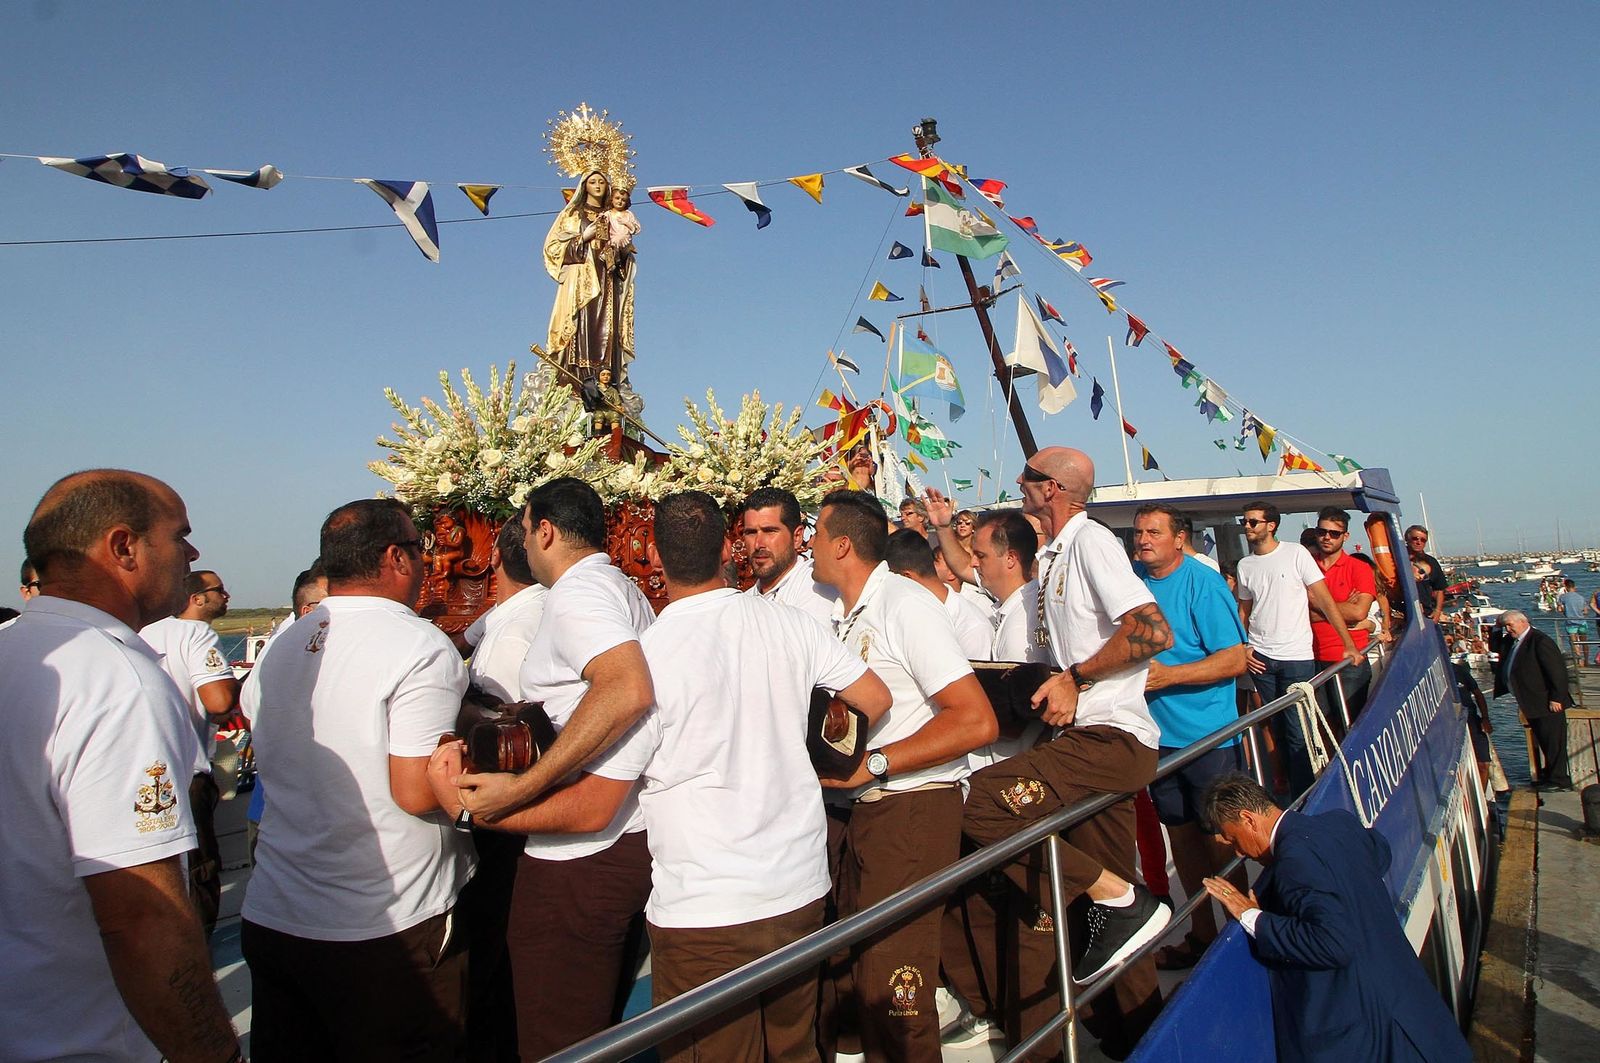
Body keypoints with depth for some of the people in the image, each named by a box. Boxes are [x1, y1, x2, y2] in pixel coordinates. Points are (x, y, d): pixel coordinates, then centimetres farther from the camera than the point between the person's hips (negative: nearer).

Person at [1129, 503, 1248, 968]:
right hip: (1156, 734, 6)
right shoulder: (1131, 577, 3)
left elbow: (1235, 659, -17)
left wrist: (1168, 675, -23)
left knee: (1219, 836, 3)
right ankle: (1202, 933, 29)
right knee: (1180, 831, 15)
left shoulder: (1203, 583, -13)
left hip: (1206, 734, -6)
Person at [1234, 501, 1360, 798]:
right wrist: (1242, 649, 4)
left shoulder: (1296, 553, -3)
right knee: (1278, 729, 10)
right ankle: (1292, 785, 24)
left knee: (1299, 733, -7)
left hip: (1297, 658, -4)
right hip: (1260, 658, 4)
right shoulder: (1245, 565, 9)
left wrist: (1349, 644, -8)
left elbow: (1324, 600, -4)